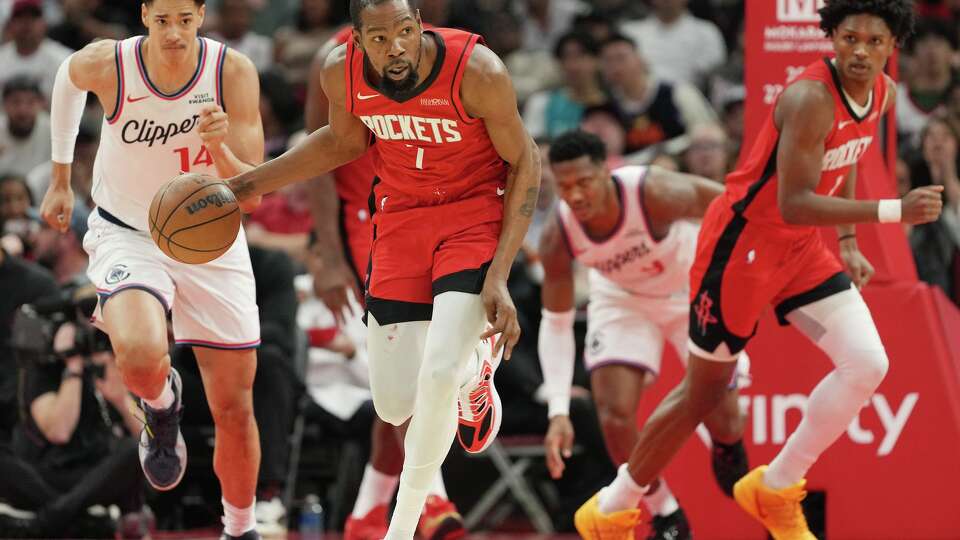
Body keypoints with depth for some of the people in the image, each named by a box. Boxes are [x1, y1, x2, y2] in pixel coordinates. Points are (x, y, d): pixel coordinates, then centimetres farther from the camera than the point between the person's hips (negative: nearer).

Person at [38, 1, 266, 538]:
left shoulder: (234, 72, -19)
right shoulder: (107, 65, -19)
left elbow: (252, 191, -18)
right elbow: (69, 77, 9)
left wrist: (219, 149, -39)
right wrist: (60, 176, 15)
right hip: (128, 236, -1)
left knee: (236, 412, 5)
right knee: (141, 358, -33)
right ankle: (162, 403, 5)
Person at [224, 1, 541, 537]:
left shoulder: (477, 70, -25)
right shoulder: (342, 72, -14)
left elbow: (524, 163, -13)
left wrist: (499, 277, -18)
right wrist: (250, 184, 8)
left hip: (476, 215, -4)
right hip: (400, 219, 4)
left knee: (437, 376, -23)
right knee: (395, 407, 1)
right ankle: (472, 370, 38)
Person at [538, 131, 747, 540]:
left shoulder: (654, 194, -39)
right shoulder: (558, 237, -27)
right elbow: (556, 323, -15)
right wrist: (558, 411, -23)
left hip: (694, 291, -2)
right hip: (623, 300, 2)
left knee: (722, 418, -4)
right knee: (615, 414, -17)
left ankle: (728, 451, 37)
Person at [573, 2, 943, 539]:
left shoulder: (884, 95, -1)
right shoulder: (811, 99, -29)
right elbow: (793, 205, -34)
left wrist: (849, 244, 16)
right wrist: (894, 211, -38)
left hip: (802, 247, 8)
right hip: (742, 243, -8)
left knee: (868, 364, -7)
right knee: (704, 391, 3)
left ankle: (775, 490, 10)